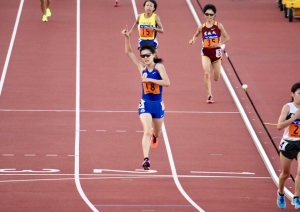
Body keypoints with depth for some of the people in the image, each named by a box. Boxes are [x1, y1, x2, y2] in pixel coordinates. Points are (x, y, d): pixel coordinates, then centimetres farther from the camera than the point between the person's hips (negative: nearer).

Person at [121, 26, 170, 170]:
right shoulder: (141, 67, -1)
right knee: (147, 131, -16)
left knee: (156, 132, 21)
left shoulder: (159, 67, -10)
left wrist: (150, 79, -24)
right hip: (145, 104, 0)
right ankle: (146, 159, -22)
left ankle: (155, 136, 59)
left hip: (158, 104, 0)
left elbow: (167, 83, -23)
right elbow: (129, 52, 1)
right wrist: (127, 38, -11)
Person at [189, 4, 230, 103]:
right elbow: (196, 35, 19)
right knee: (207, 73, -20)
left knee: (216, 78, 9)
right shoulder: (201, 27, -1)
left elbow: (227, 38, -2)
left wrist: (220, 43, -19)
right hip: (206, 52, 0)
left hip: (216, 52, 0)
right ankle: (209, 96, -15)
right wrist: (193, 39, -4)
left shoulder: (218, 25, -6)